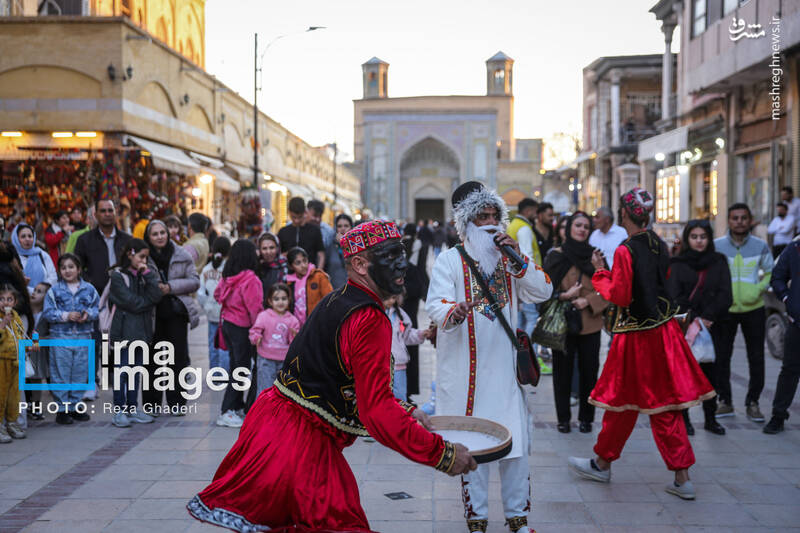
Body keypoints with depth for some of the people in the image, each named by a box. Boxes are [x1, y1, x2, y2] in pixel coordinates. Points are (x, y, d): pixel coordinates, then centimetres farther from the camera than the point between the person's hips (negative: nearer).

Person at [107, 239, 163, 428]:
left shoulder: (146, 274, 12)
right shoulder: (118, 275, -4)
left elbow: (156, 296, -4)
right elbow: (131, 302, -14)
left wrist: (148, 274, -9)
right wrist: (149, 301, -1)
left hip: (142, 329, 6)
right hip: (124, 329, -5)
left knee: (136, 370, 10)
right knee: (122, 370, -3)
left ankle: (133, 408, 17)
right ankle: (119, 410, 4)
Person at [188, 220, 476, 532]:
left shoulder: (339, 300, 12)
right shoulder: (369, 319, -19)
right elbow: (377, 412, -25)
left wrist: (405, 411, 17)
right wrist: (443, 455, -19)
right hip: (298, 440, -10)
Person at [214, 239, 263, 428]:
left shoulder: (227, 277, 5)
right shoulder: (250, 279, -18)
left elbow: (217, 294, 18)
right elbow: (255, 308, -19)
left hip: (227, 323, 8)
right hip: (242, 327, -8)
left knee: (236, 365, 16)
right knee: (241, 368, -2)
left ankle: (238, 407, 25)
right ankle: (227, 412, -2)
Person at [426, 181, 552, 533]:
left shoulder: (509, 261, 11)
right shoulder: (450, 260, -2)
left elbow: (543, 293, 0)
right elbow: (435, 304, -16)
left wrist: (518, 260, -12)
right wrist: (453, 312, -38)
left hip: (504, 368, 4)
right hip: (464, 371, -3)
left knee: (517, 442, 5)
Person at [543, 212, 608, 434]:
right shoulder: (556, 256, 1)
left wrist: (588, 301, -11)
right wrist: (564, 296, -18)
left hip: (590, 323, 2)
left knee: (589, 371, 6)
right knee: (562, 371, 4)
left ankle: (586, 418, 20)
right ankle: (563, 418, 17)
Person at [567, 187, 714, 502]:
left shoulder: (625, 251, -18)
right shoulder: (660, 246, 4)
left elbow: (619, 295, -18)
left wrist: (600, 272, -3)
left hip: (636, 335, -7)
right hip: (663, 331, 7)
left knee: (623, 403, 8)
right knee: (663, 404, 10)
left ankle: (602, 464, 26)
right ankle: (682, 478, 12)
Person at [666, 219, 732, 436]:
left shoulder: (719, 262, 10)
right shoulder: (677, 264, 4)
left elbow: (725, 295, 3)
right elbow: (673, 297, -4)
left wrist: (708, 317, -11)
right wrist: (693, 318, -15)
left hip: (710, 326, 2)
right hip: (682, 327, -2)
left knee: (709, 371, 3)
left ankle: (710, 418, 13)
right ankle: (683, 418, 6)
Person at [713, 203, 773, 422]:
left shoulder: (760, 246, -1)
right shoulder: (716, 246, -2)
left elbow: (771, 273, 9)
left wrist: (759, 289, -10)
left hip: (753, 309, 0)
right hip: (724, 310, 0)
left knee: (756, 358, 6)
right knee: (721, 356, 4)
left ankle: (752, 402, 20)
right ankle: (725, 401, 18)